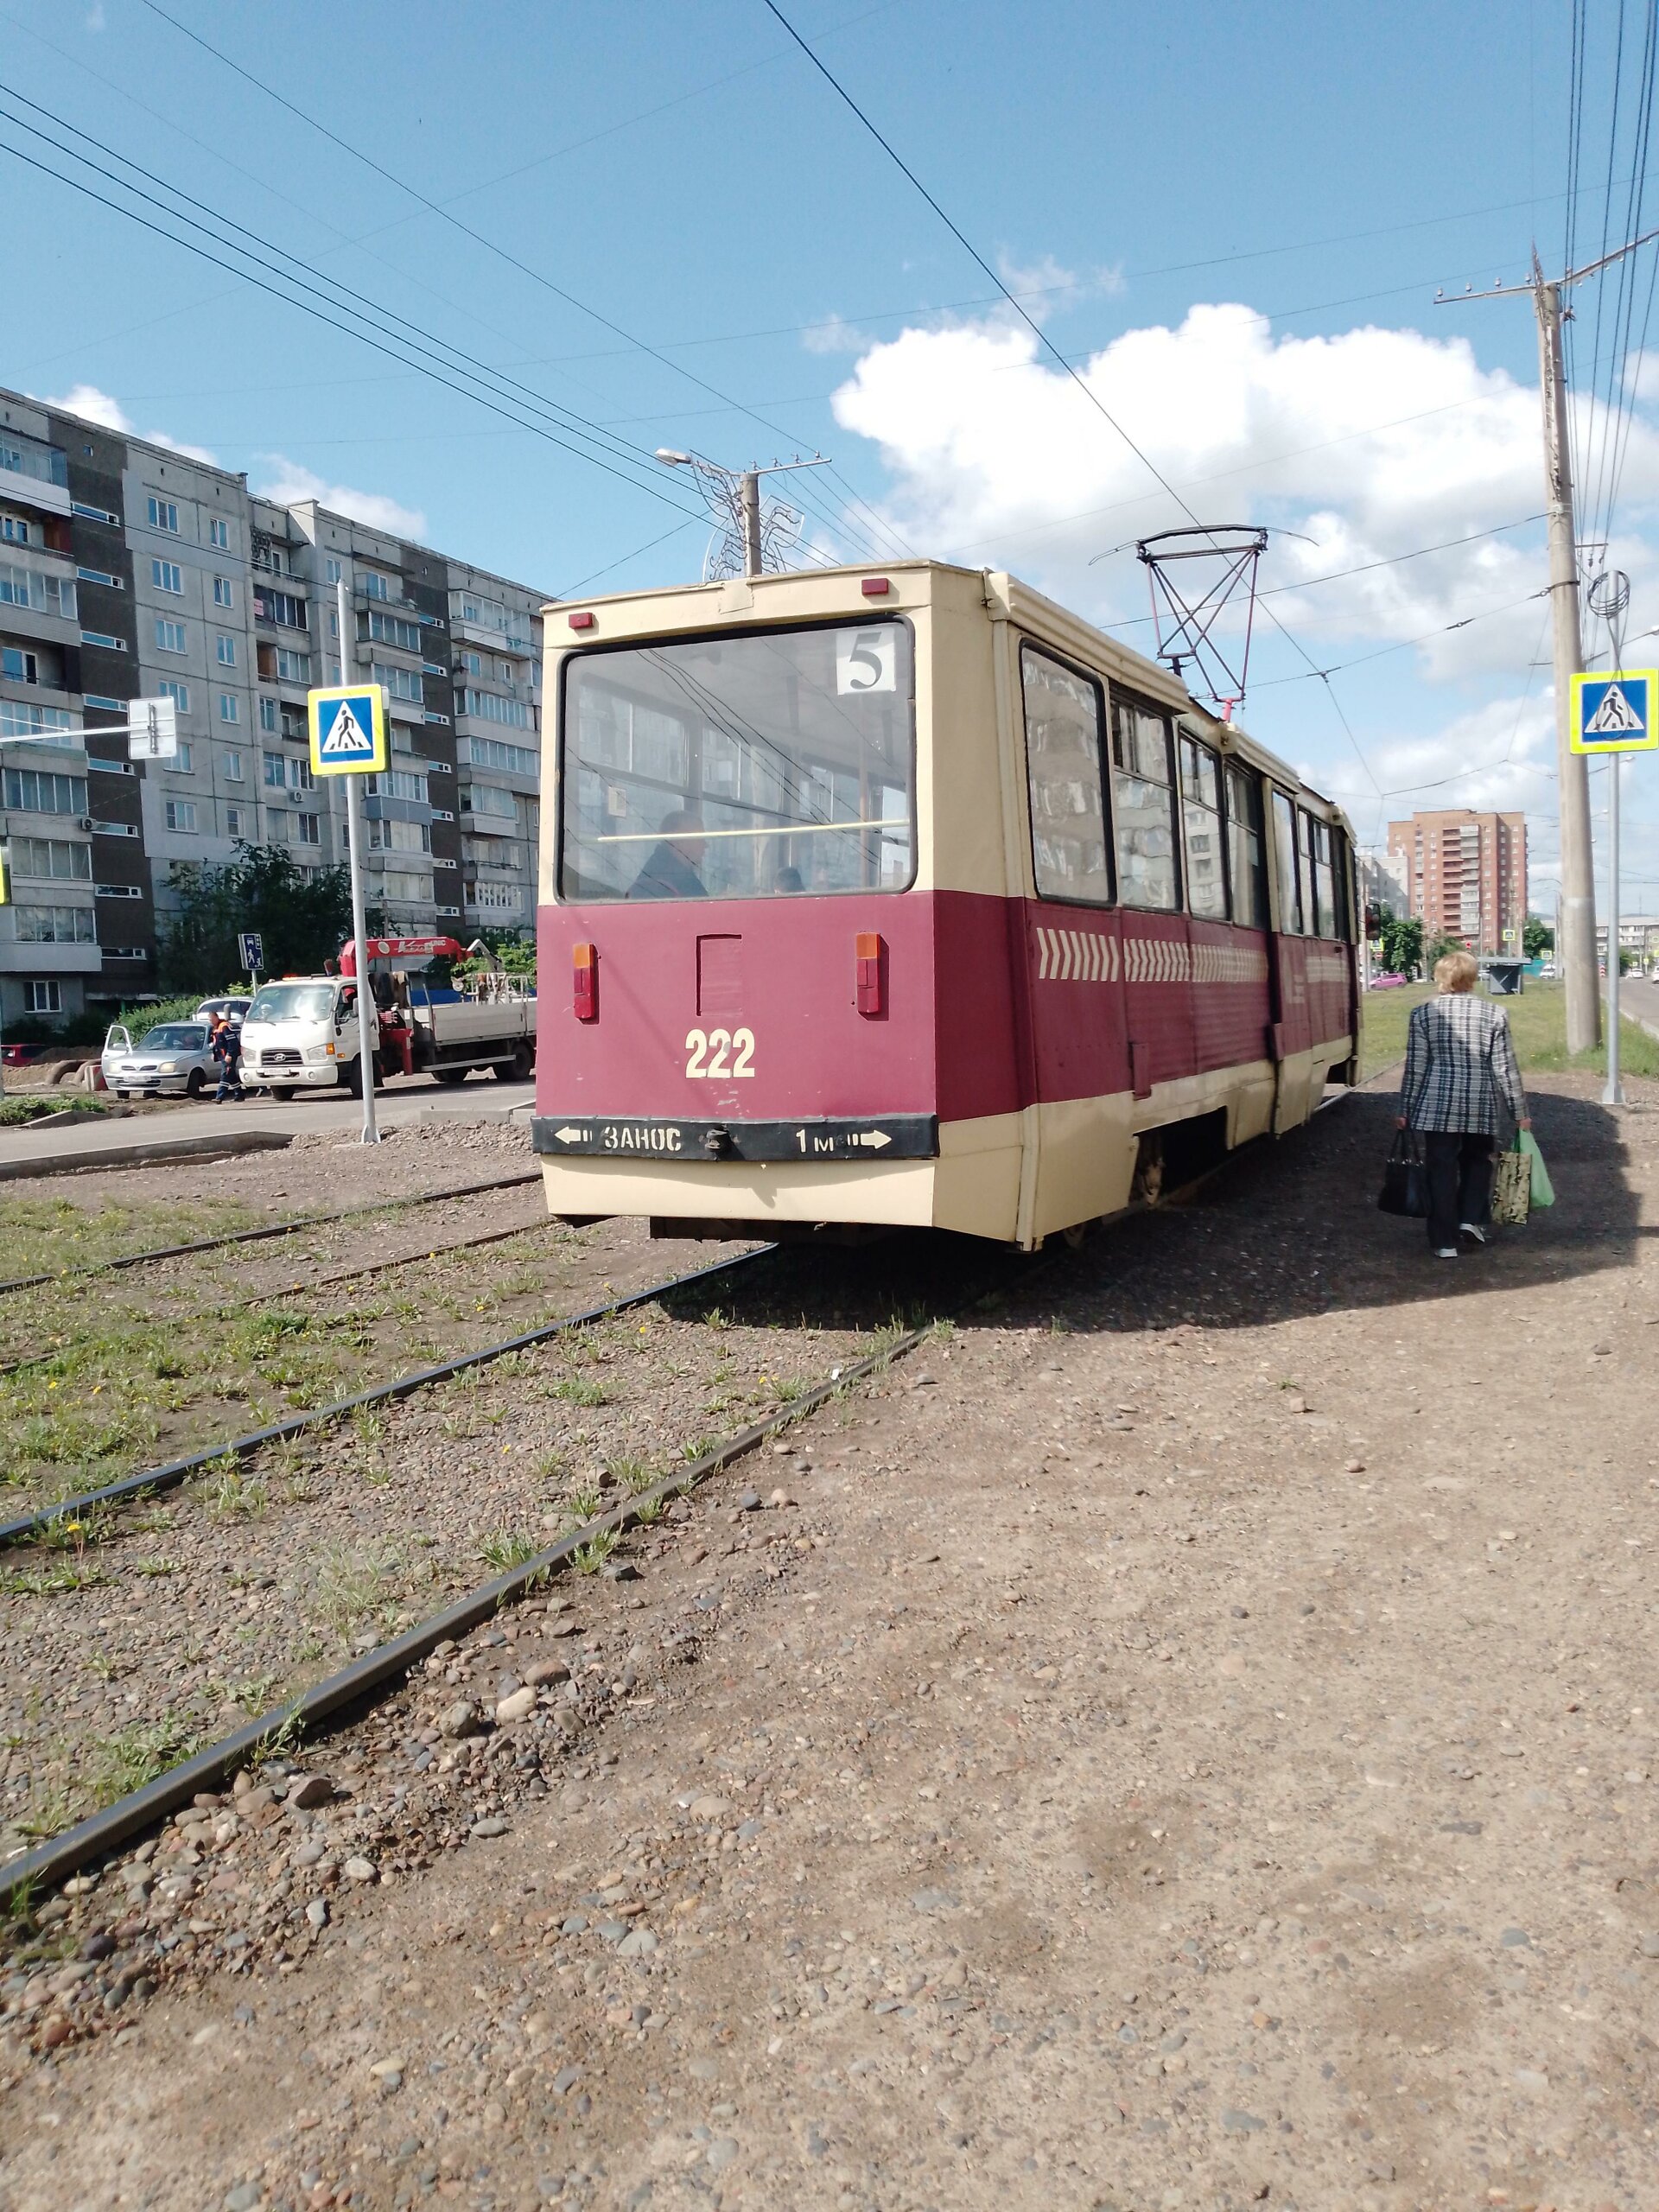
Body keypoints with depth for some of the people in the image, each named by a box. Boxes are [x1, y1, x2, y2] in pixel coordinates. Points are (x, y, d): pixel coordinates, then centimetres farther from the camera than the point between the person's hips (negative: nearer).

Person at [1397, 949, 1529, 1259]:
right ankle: (1472, 1218, 11)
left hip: (1437, 1105, -1)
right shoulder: (1493, 1013, 1)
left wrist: (1406, 1110, 6)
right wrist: (1520, 1112, 9)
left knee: (1442, 1169, 4)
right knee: (1478, 1160, 23)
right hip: (1481, 1105, 1)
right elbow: (1506, 1068, 2)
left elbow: (1415, 1067, -2)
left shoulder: (1422, 1013, -2)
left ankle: (1444, 1241, 4)